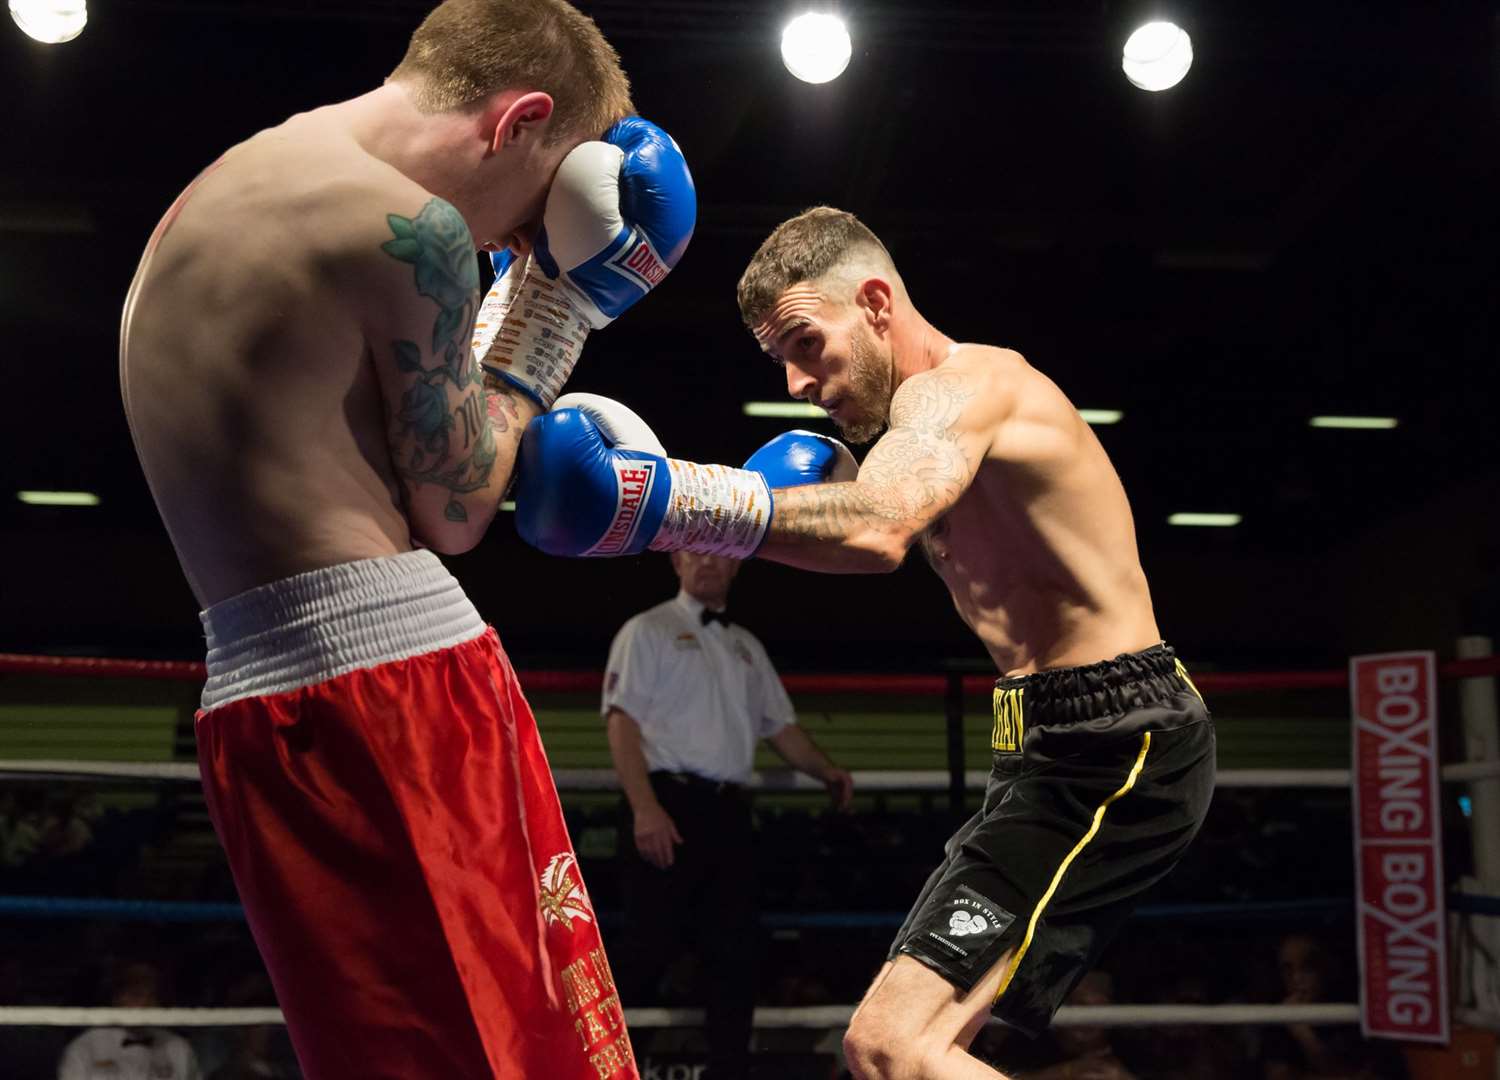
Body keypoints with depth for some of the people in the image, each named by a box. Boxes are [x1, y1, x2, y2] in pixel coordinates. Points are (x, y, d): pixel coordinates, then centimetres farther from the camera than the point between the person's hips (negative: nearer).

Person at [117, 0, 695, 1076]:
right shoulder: (408, 225, -10)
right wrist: (549, 314, 7)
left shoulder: (203, 201, 19)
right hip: (394, 669, -9)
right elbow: (453, 511, -2)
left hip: (248, 699, 9)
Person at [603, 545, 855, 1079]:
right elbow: (623, 723, -7)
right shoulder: (647, 631, 3)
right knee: (649, 948, -9)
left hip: (729, 810, 6)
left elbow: (781, 725, 23)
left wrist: (827, 771, 4)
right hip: (669, 804, -6)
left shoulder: (747, 646, 22)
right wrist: (645, 808, -20)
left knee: (735, 955, 5)